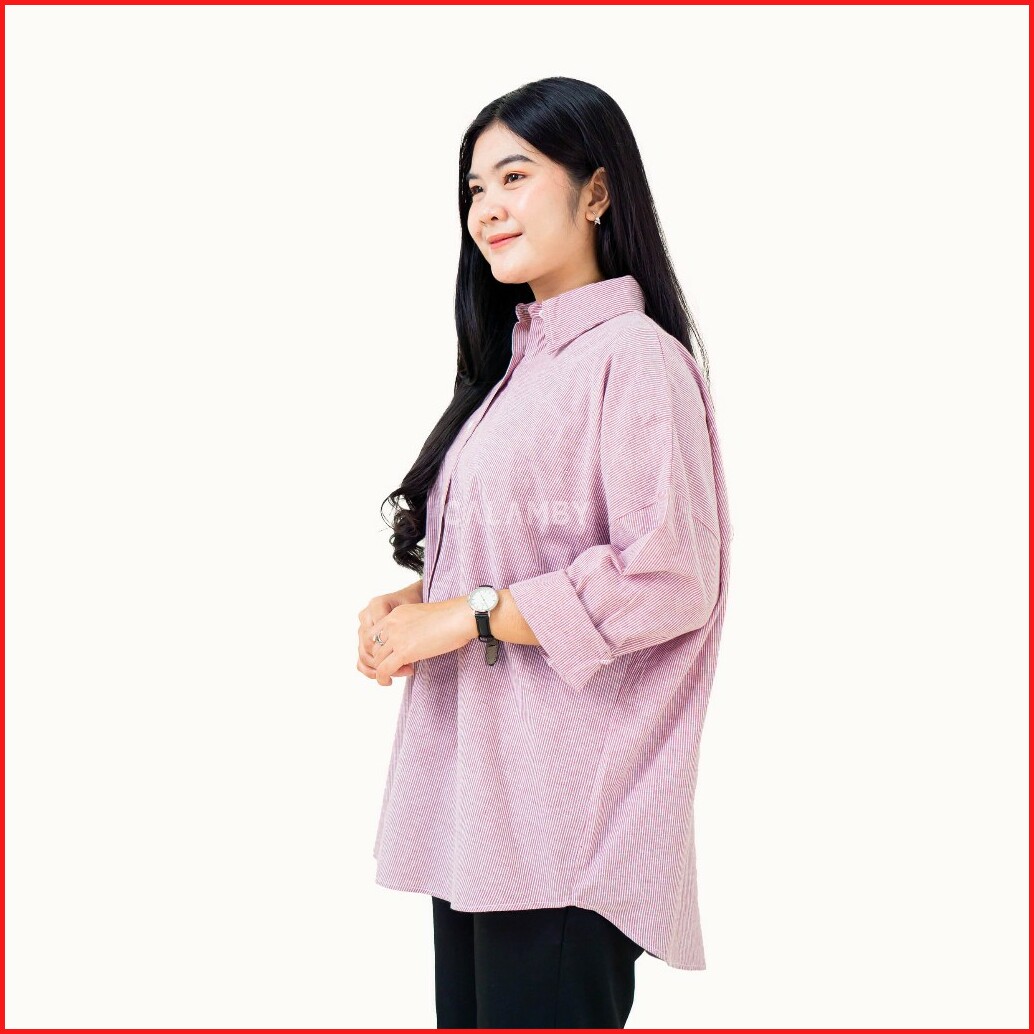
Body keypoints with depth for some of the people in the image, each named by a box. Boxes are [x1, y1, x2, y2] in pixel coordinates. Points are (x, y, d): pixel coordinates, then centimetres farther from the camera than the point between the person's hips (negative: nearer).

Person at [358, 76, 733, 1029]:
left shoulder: (634, 357, -12)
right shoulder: (519, 359, 16)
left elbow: (668, 579, -20)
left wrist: (467, 619, -15)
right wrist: (410, 606, 5)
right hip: (476, 788, 9)